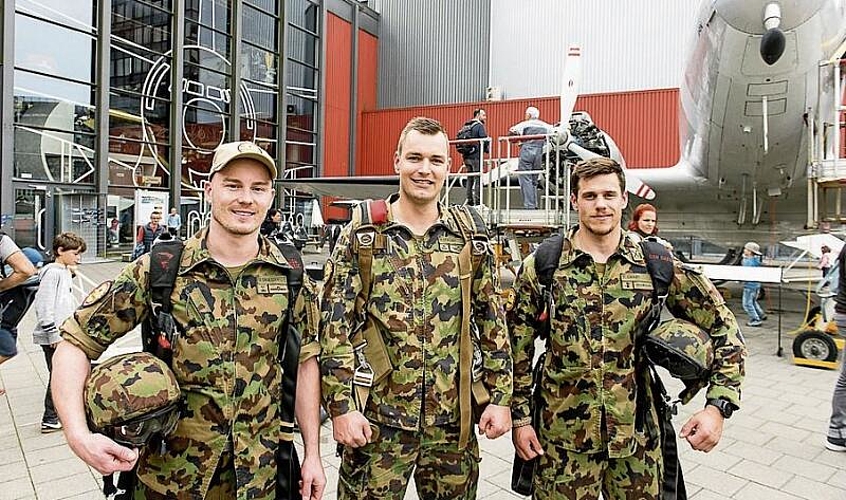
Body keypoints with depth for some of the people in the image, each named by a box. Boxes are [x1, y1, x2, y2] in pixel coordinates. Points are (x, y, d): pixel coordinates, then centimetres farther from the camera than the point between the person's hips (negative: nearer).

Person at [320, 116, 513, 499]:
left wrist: (500, 396, 1)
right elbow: (335, 327, -7)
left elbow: (493, 321, 5)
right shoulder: (360, 235, -5)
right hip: (376, 420, -2)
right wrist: (341, 406, -11)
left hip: (453, 420, 3)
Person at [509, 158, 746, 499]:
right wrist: (519, 418, -1)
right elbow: (518, 347, 0)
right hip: (563, 436, -1)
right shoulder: (540, 267, -5)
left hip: (637, 435, 2)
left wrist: (718, 406, -6)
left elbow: (723, 326, 2)